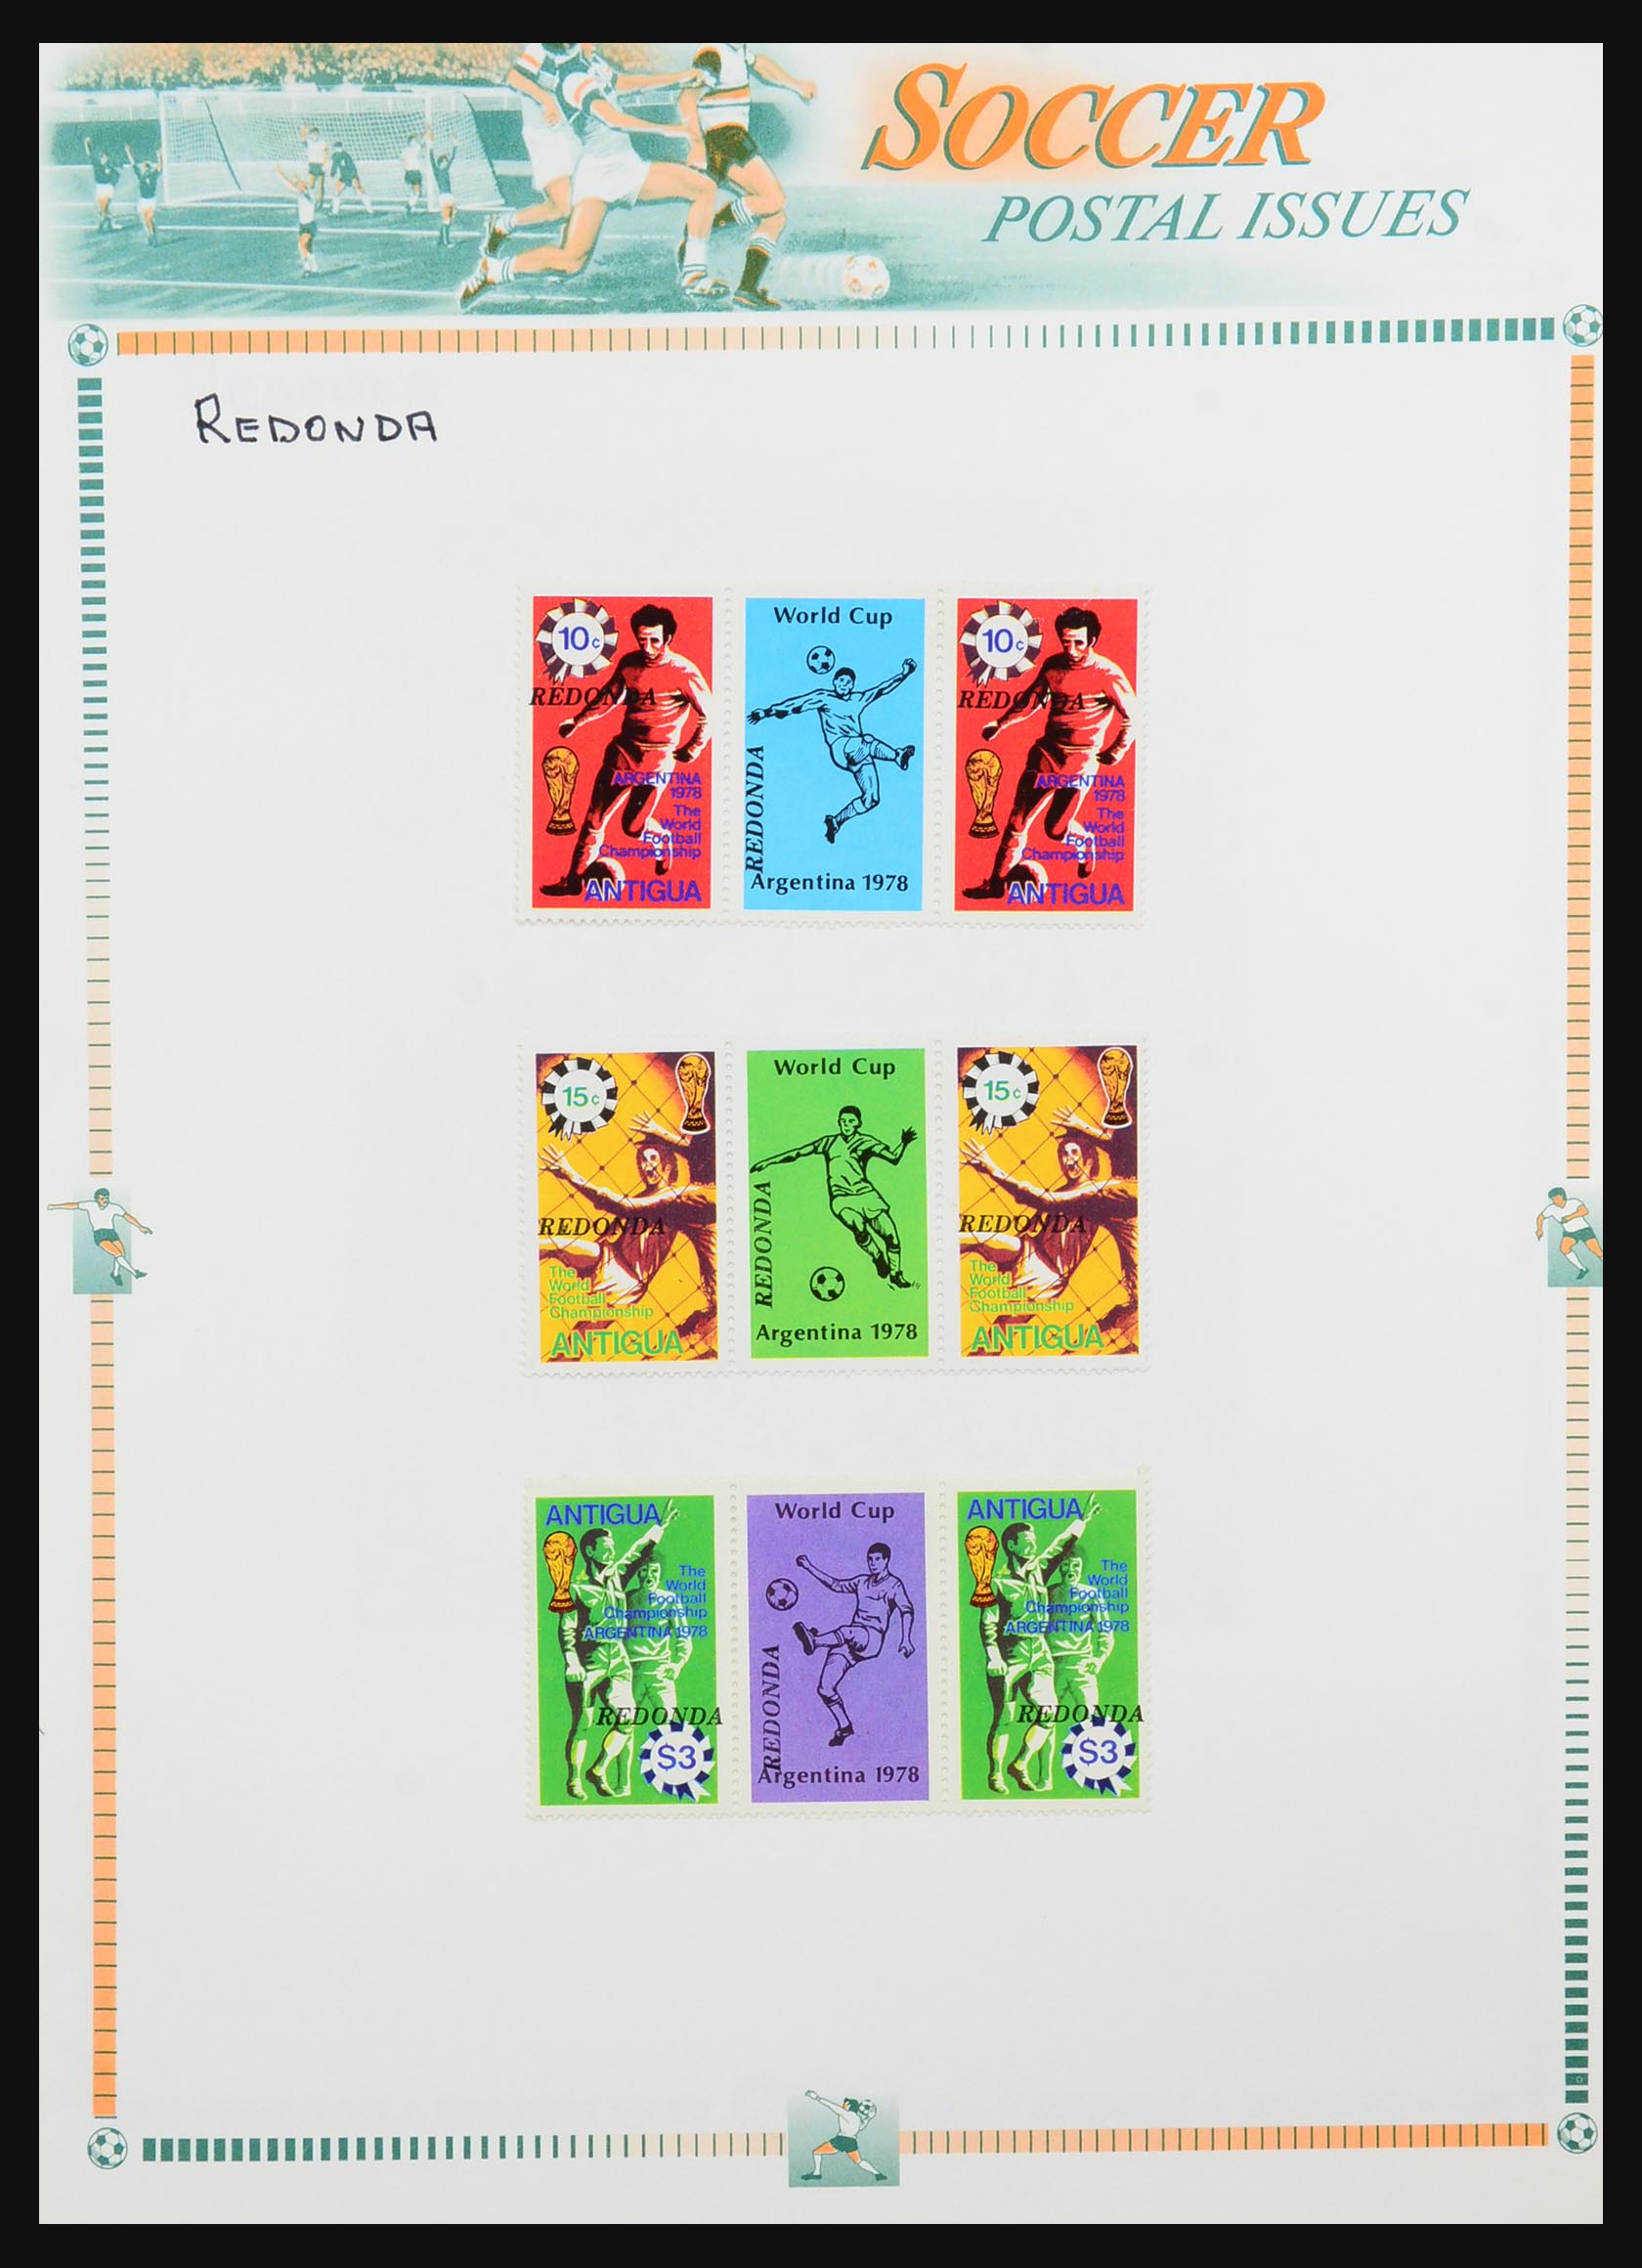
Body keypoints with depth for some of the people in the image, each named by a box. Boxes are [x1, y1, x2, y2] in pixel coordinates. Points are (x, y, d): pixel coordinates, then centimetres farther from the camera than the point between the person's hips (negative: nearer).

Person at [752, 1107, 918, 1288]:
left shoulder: (866, 1142, 9)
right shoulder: (829, 1142, 13)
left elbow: (893, 1159, 0)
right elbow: (799, 1152, 15)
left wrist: (904, 1143, -18)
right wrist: (769, 1161, 12)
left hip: (866, 1193, 1)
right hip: (842, 1198, -1)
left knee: (891, 1235, -9)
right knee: (859, 1228, -32)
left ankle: (895, 1275, 14)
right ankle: (880, 1263, -11)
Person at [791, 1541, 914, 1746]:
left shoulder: (893, 1584, 6)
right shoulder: (862, 1582, 25)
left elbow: (906, 1610, -9)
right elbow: (836, 1584, 36)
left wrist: (906, 1639, -25)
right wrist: (810, 1567, 33)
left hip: (872, 1638, -6)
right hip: (850, 1640, 6)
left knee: (847, 1632, -41)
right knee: (825, 1687, -5)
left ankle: (815, 1641, -67)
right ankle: (844, 1727, 7)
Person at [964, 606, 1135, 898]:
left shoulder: (1108, 675, -13)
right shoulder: (1053, 666, 2)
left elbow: (1132, 716, -4)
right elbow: (1031, 699, 18)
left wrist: (1118, 751, -6)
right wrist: (1000, 724, 15)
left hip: (1081, 759, -5)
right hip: (1047, 752, 5)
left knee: (1056, 829, -5)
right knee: (1018, 820, 4)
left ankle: (1084, 841, 30)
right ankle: (997, 882, 15)